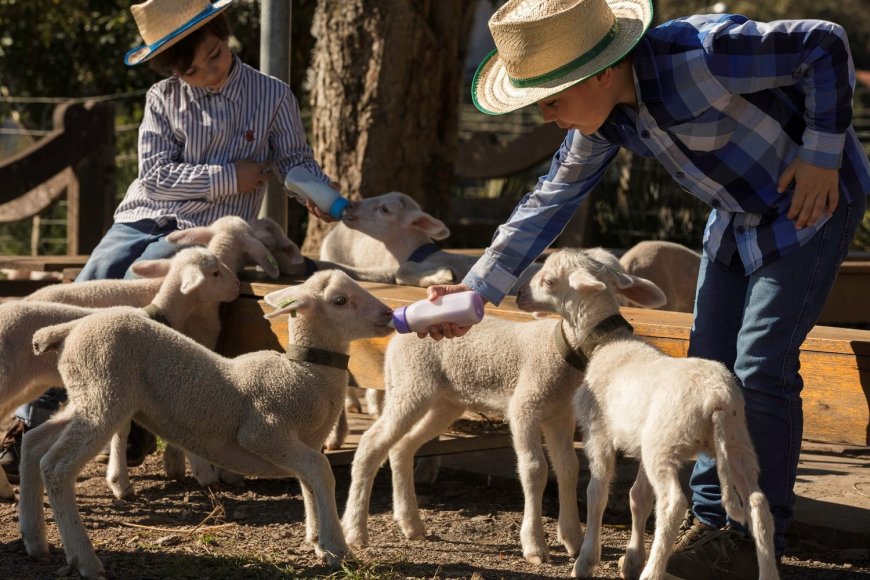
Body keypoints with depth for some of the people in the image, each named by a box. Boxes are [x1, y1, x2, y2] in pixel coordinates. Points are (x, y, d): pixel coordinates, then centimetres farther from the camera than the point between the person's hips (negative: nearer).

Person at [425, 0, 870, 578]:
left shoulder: (699, 57, -35)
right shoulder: (605, 117, -10)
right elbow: (550, 202, -1)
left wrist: (822, 155, -24)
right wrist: (475, 291, -7)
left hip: (813, 197, -8)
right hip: (738, 215, 8)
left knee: (761, 369, -10)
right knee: (710, 364, 7)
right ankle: (709, 523, 18)